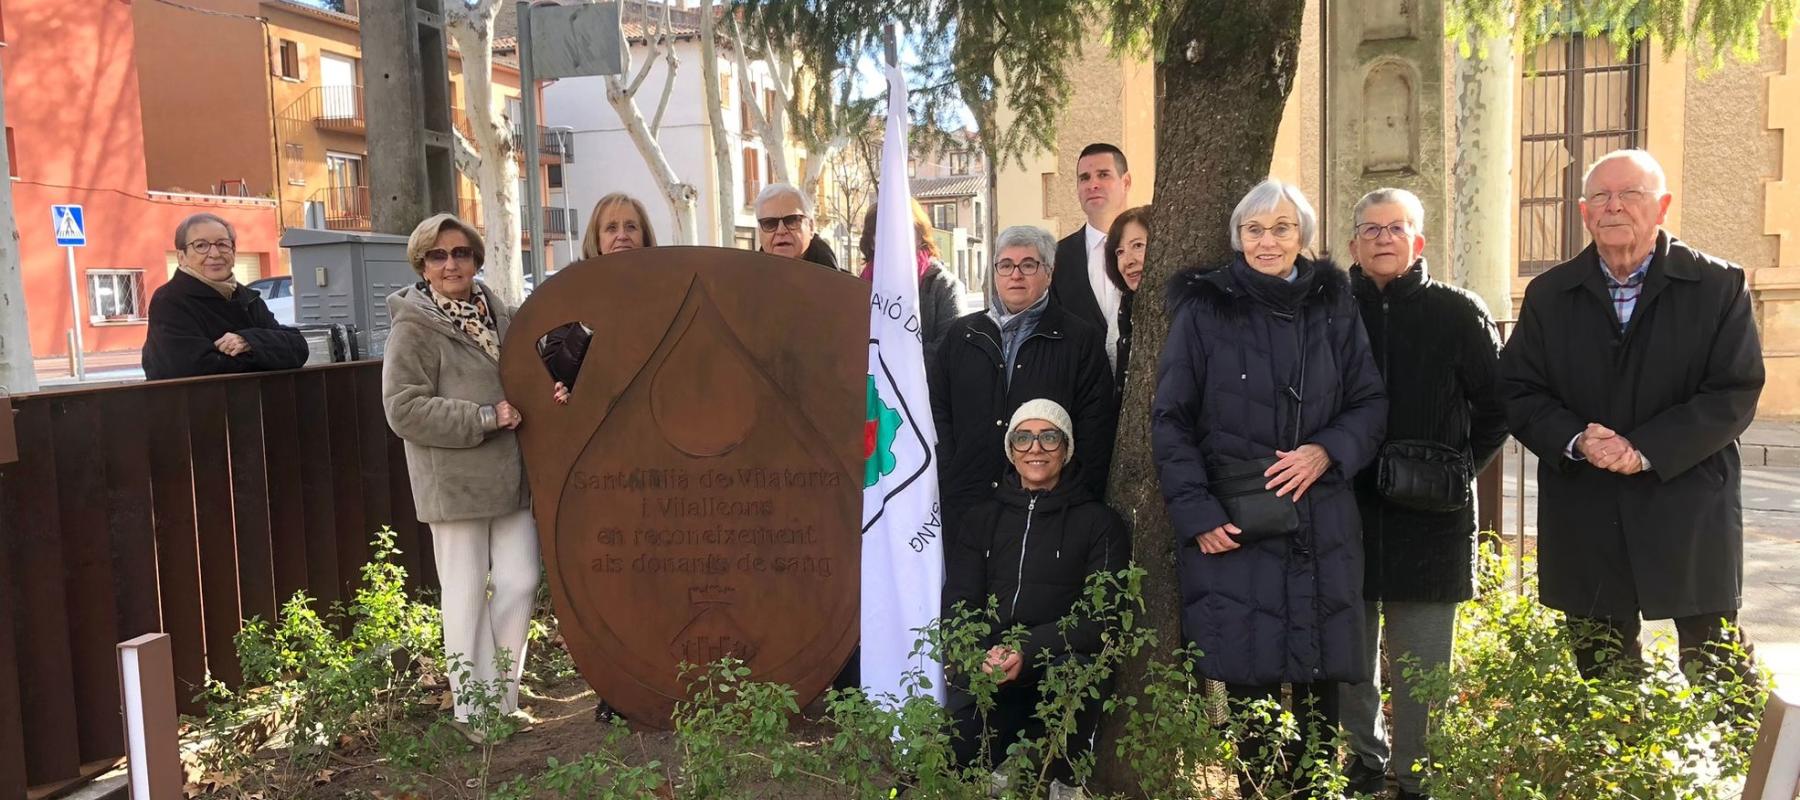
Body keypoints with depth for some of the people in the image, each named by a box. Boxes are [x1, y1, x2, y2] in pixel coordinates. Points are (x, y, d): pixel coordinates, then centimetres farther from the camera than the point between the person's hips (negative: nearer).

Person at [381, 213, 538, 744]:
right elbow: (404, 409, -14)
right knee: (467, 595, 2)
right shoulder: (413, 328, -7)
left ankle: (503, 695, 20)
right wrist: (484, 418, -17)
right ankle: (473, 707, 15)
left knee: (519, 584, 5)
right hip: (455, 483, -5)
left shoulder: (499, 317, 11)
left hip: (509, 477, 6)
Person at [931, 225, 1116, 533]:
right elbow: (938, 413, 11)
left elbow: (1095, 431, 0)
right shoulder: (960, 335, 13)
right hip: (965, 505, 2)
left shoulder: (1082, 340, 3)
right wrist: (947, 486, 1)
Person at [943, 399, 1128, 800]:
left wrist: (1028, 650, -21)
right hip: (987, 673, 2)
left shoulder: (1099, 522, 4)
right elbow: (958, 602, 6)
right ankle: (1013, 756, 13)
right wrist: (981, 656, -16)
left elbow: (1101, 618, -5)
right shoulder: (984, 518, 14)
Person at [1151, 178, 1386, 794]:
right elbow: (1170, 420, 0)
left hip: (1320, 529, 2)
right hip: (1232, 527, -2)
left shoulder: (1333, 308, 9)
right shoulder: (1204, 310, 1)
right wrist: (1196, 513, -9)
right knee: (1248, 686, -1)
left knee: (1317, 696, 3)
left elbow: (1370, 403, 12)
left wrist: (1327, 450, -8)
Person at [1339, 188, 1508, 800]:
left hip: (1429, 521, -1)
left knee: (1420, 667, 3)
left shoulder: (1459, 314, 4)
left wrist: (1457, 470, 0)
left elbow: (1496, 406, 8)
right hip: (1345, 515, 2)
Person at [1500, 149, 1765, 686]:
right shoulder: (1549, 295, 7)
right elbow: (1518, 393, 2)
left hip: (1690, 518, -2)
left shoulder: (1719, 286, 1)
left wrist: (1647, 450, -18)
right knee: (1601, 680, 12)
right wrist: (1575, 440, -16)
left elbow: (1735, 394, -6)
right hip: (1585, 525, 2)